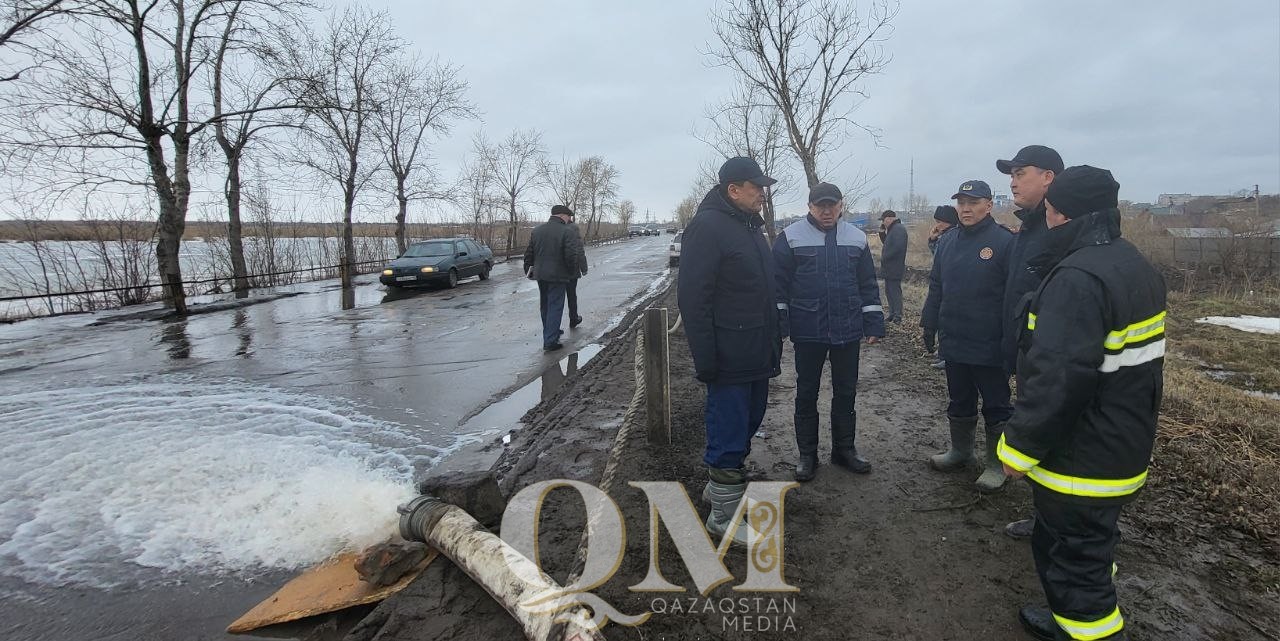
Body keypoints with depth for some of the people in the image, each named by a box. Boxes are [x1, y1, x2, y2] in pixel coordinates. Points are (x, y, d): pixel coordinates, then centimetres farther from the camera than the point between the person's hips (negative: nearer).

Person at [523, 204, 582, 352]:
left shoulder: (537, 230, 7)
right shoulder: (567, 231, -13)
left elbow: (529, 253, 11)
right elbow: (571, 256, -19)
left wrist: (528, 269, 21)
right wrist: (573, 271, -4)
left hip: (540, 275, 7)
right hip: (558, 276, -7)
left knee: (544, 305, 20)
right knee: (555, 306, -1)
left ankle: (550, 332, 37)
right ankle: (550, 341, -3)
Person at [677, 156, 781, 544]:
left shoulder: (751, 227, 14)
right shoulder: (708, 227, -15)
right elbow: (692, 297, -21)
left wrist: (773, 343, 19)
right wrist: (705, 358, -23)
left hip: (757, 354, 9)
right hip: (729, 358, -9)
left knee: (748, 421, 20)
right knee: (729, 432, 0)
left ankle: (722, 483, 39)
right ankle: (723, 515, 15)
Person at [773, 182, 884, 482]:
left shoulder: (856, 238, 7)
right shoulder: (791, 237, -4)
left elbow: (868, 285, 11)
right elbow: (778, 284, -5)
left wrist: (873, 323, 6)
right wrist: (778, 325, -9)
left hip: (847, 330, 3)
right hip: (807, 331, -3)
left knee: (846, 392, 12)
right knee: (806, 393, 7)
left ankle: (844, 449, 28)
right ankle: (807, 454, 20)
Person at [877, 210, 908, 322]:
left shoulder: (898, 229, -15)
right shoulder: (893, 229, 17)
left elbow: (897, 247, -25)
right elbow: (887, 243, 22)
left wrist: (884, 257, -16)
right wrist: (882, 232, 9)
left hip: (894, 268, -11)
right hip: (889, 268, 11)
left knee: (894, 291, -7)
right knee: (889, 291, 14)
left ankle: (897, 316, -3)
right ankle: (892, 314, 21)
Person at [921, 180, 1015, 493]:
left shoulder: (1004, 242, -12)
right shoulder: (948, 242, 7)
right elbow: (936, 288, 13)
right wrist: (929, 324, 10)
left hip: (990, 347, -6)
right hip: (953, 343, 6)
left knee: (996, 407, 9)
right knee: (959, 402, 19)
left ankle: (996, 464, 23)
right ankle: (960, 451, 36)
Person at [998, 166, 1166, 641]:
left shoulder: (1077, 278, -26)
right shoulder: (1134, 266, 7)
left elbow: (1057, 378, -30)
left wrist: (1020, 446, -21)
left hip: (1080, 460, -10)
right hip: (1123, 451, 11)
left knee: (1070, 553, 6)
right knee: (1092, 543, 26)